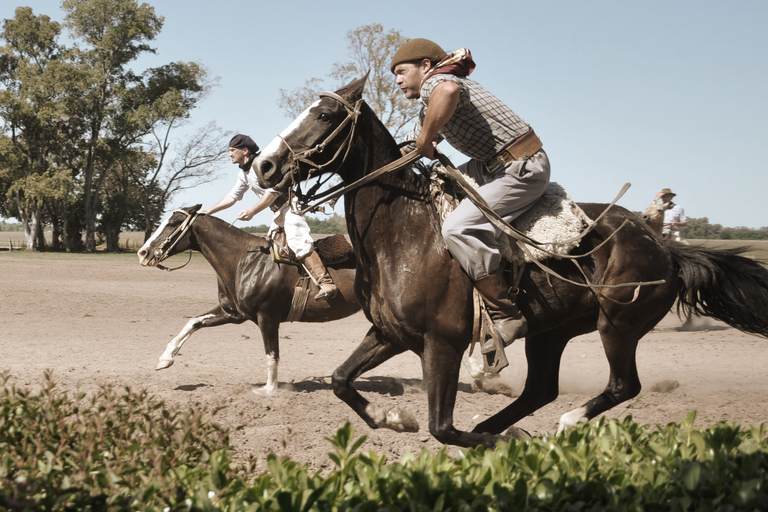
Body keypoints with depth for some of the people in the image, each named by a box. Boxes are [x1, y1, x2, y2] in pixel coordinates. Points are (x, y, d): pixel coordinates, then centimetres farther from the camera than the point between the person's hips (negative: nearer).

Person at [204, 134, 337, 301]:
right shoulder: (243, 174, 18)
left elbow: (273, 192, -20)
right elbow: (232, 197, 26)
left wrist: (252, 211, -24)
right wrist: (209, 211, 21)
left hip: (290, 206, -11)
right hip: (279, 213, 11)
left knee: (299, 243, -25)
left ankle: (326, 283, -36)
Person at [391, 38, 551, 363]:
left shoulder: (436, 81, -12)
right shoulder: (428, 111, 20)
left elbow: (448, 91, -39)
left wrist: (425, 141, -26)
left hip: (523, 168, -11)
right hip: (492, 167, 11)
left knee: (458, 228, -24)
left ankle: (507, 316, -18)